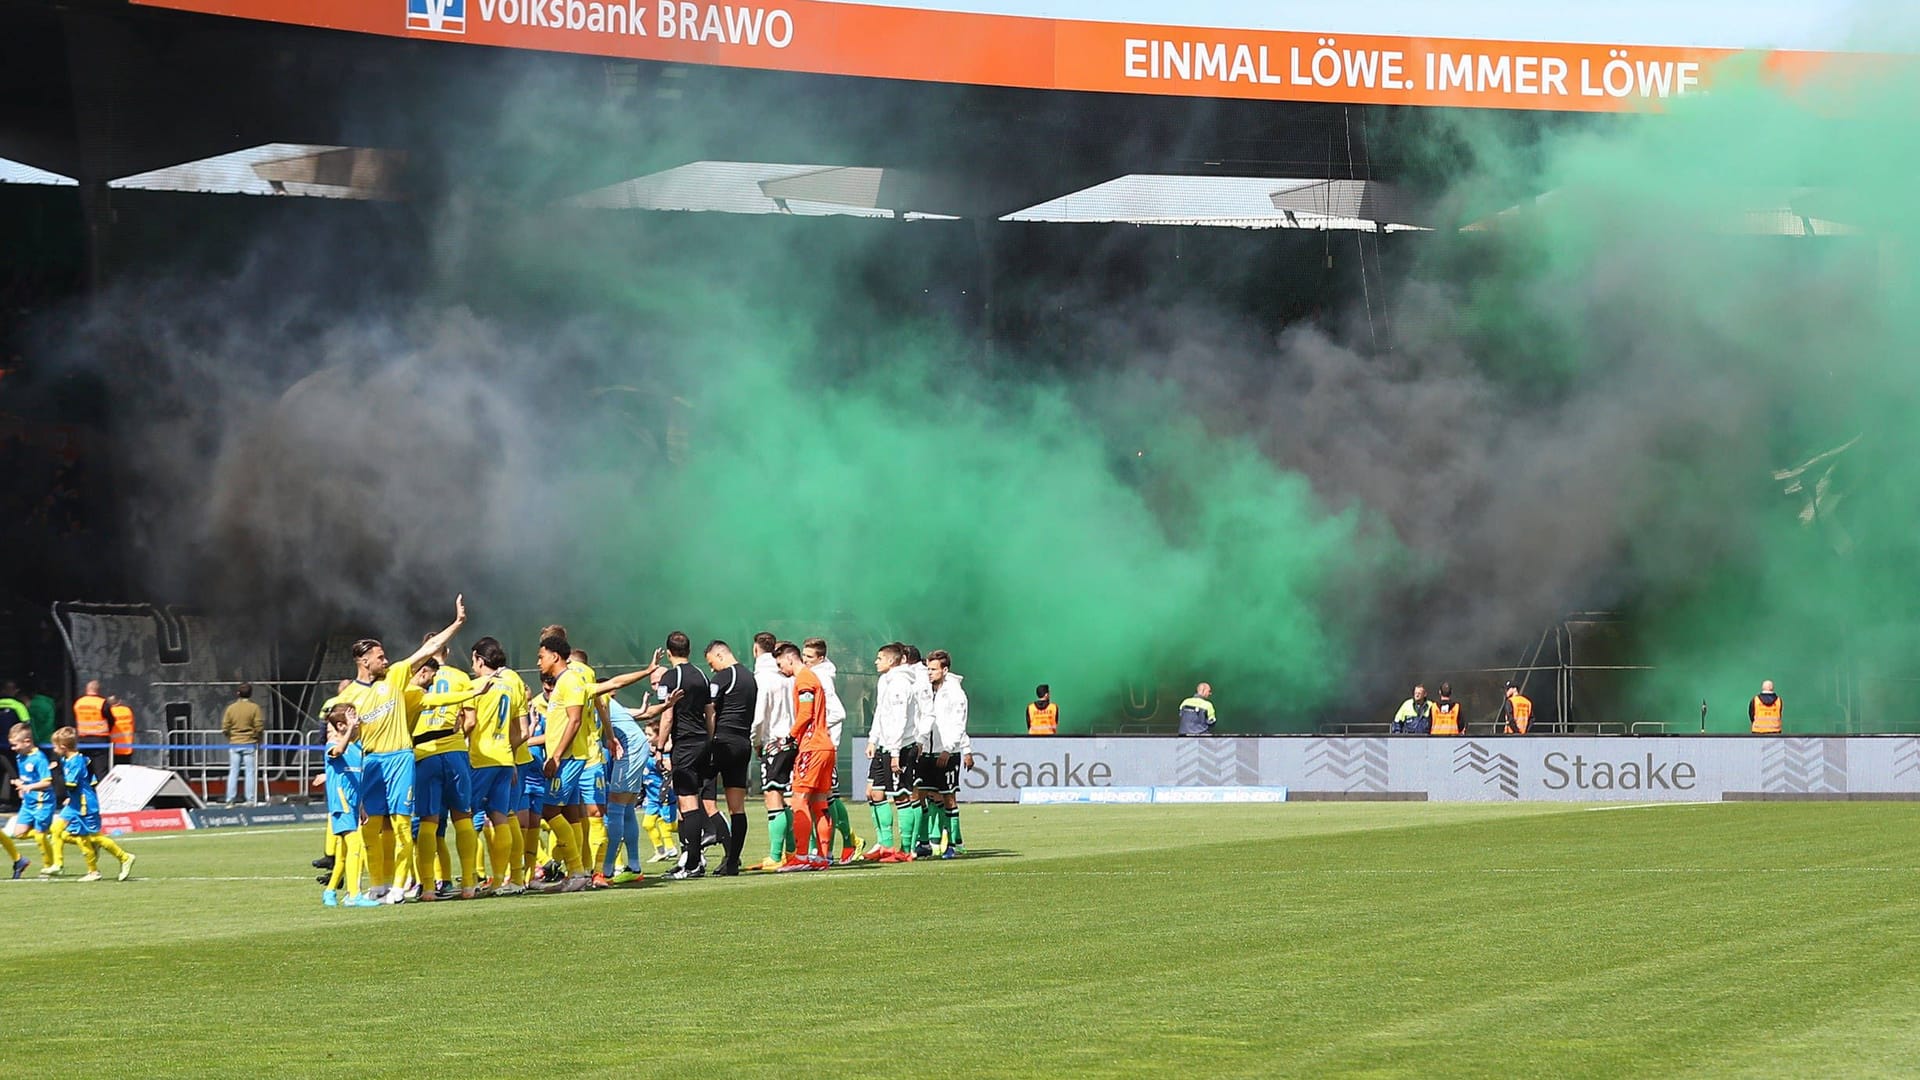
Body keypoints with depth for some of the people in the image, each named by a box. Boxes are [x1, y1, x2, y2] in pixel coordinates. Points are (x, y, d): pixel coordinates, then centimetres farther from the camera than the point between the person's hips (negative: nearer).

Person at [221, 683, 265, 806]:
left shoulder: (231, 708, -1)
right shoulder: (254, 707, -8)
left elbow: (225, 728, -1)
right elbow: (259, 727, -11)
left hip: (234, 744, 2)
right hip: (250, 744, -2)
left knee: (233, 772, 7)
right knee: (251, 772, 2)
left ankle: (230, 800, 6)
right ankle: (251, 800, 0)